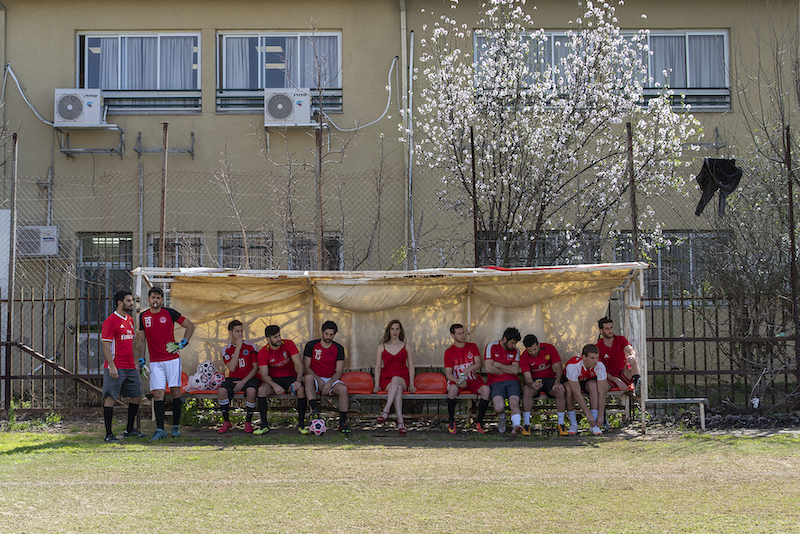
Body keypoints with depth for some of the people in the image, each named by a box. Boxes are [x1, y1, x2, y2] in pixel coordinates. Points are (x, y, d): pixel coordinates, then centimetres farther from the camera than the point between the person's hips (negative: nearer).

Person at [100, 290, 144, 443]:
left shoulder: (130, 320, 15)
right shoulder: (110, 321, -10)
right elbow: (105, 345, -14)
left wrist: (135, 362, 20)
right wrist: (112, 366, -20)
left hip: (130, 367, 9)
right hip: (116, 368, -8)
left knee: (136, 397, 12)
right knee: (110, 398, -4)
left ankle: (130, 430, 25)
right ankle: (109, 434, 0)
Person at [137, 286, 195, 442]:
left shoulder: (169, 313, -2)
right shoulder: (143, 316, 5)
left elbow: (190, 325, 6)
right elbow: (141, 340, 13)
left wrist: (183, 343, -4)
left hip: (172, 359, -1)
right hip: (155, 362, 1)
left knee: (175, 391, 0)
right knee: (158, 394, -7)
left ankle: (176, 426, 12)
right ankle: (160, 429, -6)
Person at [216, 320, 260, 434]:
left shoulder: (250, 346, 2)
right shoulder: (226, 349, 5)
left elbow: (256, 368, -1)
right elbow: (231, 368, -10)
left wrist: (243, 381, -13)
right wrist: (238, 348, -14)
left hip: (249, 377, -1)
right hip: (233, 378, 1)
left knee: (251, 391, -36)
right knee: (221, 391, -30)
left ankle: (248, 422, -17)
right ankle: (226, 422, -11)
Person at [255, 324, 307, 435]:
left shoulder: (288, 344, -6)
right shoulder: (263, 353, -6)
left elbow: (299, 364, -9)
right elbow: (264, 375, -11)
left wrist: (298, 381, -27)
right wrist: (274, 385, -31)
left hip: (290, 377, 0)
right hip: (273, 380, 0)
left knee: (301, 389, -33)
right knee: (261, 390, -32)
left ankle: (301, 424, -21)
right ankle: (264, 425, -24)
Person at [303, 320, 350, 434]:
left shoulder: (338, 349, 6)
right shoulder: (311, 345, 2)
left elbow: (339, 371, 0)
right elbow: (306, 367, -2)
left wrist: (329, 383, -19)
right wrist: (319, 380, -17)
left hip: (331, 380, 1)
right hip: (315, 378, -1)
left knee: (343, 389, -31)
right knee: (308, 378, -37)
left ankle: (342, 423, -27)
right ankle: (315, 411, -45)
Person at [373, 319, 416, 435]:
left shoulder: (406, 347, 13)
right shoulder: (382, 347, 12)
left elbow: (411, 366, 11)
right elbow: (378, 367, 10)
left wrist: (411, 384, -1)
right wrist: (377, 384, -2)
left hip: (402, 379, 0)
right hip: (386, 380, 0)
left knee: (395, 380, -40)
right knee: (398, 388, -37)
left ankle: (385, 411, -49)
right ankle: (400, 422, -48)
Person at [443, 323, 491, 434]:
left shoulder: (472, 347, 7)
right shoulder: (449, 351, 1)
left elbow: (479, 363, -6)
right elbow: (448, 373, -5)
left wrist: (470, 368, -29)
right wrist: (457, 381, -26)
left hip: (473, 380, 2)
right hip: (456, 380, -2)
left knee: (485, 389, -30)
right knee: (453, 388, -38)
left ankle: (479, 422, -17)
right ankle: (451, 421, -21)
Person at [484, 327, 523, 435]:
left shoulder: (515, 351, 13)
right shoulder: (491, 347, 3)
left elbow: (515, 370, -1)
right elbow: (489, 368, -7)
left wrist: (498, 364, -5)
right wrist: (508, 370, 2)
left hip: (512, 381, 2)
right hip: (496, 382, -2)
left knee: (514, 403, -30)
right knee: (499, 407, -27)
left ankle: (516, 426, -45)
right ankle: (502, 418, 8)